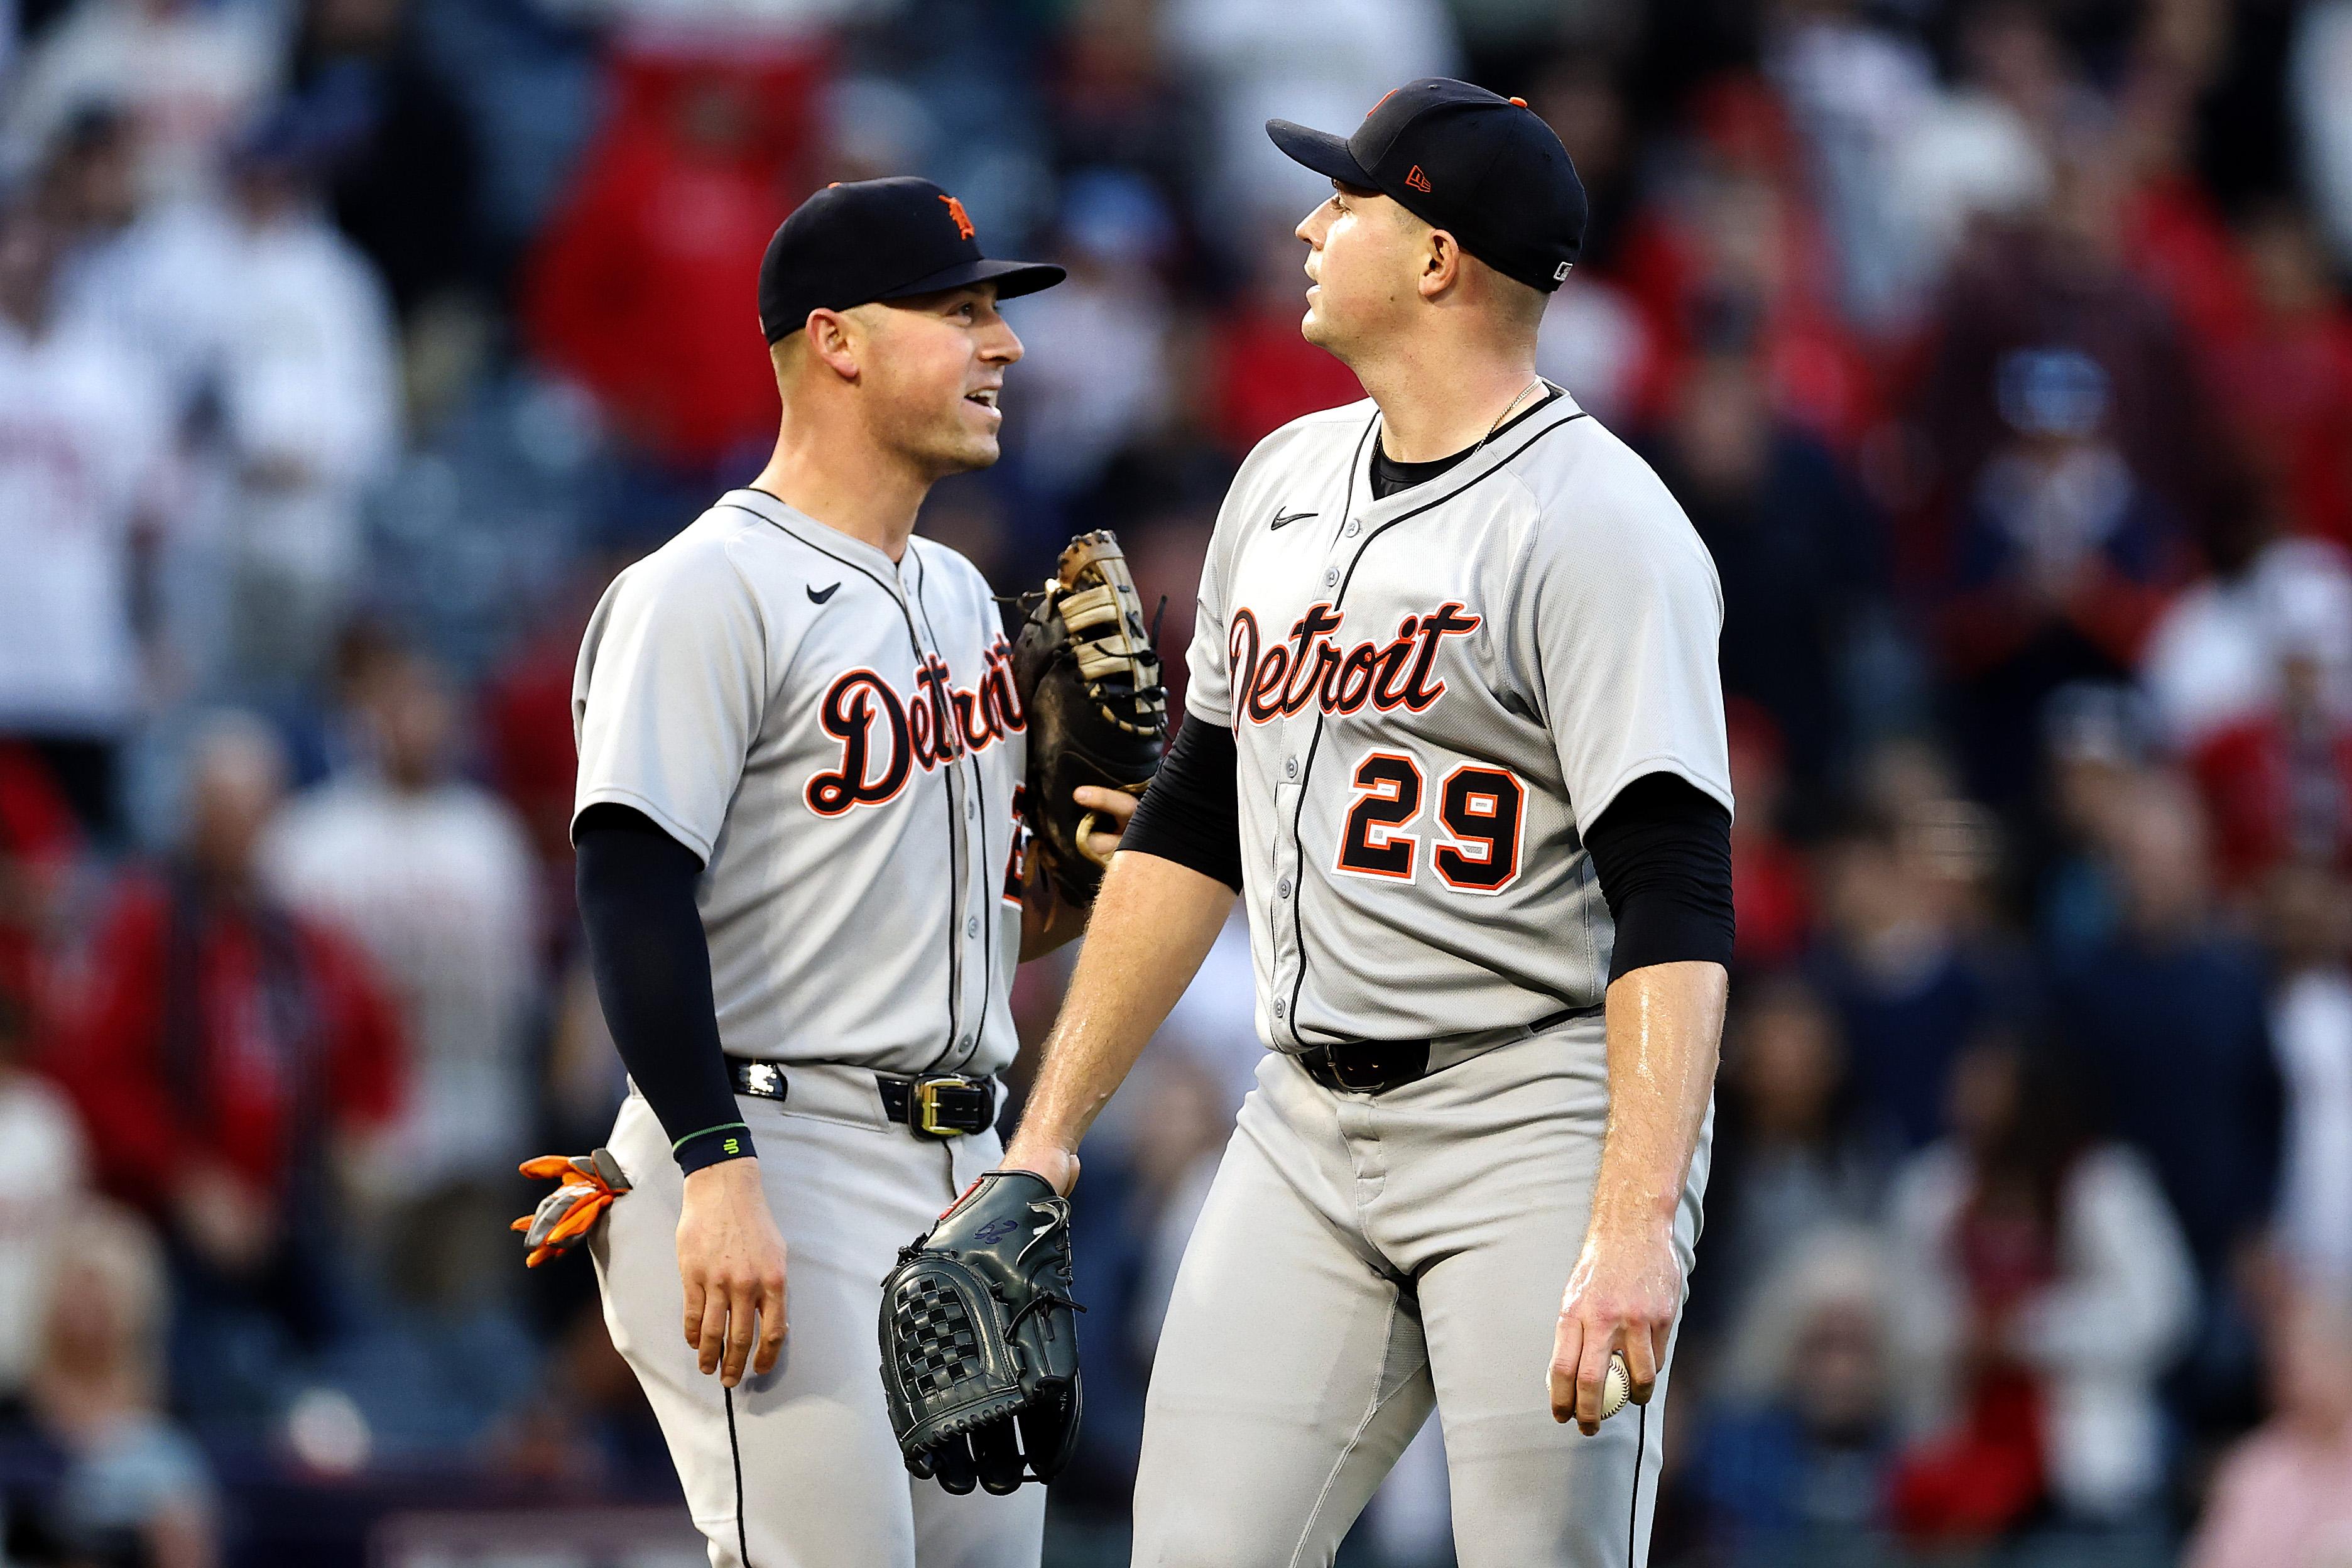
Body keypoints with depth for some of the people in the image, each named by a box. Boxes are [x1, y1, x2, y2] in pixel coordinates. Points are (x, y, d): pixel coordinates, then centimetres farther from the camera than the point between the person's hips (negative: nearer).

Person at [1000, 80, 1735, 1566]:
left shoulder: (1599, 524, -13)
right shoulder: (1285, 480, 14)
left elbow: (1674, 906, -21)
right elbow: (1194, 824, 21)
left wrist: (1633, 1227, -32)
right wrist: (1052, 1127, 15)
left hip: (1538, 1118, -7)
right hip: (1306, 1125, 7)